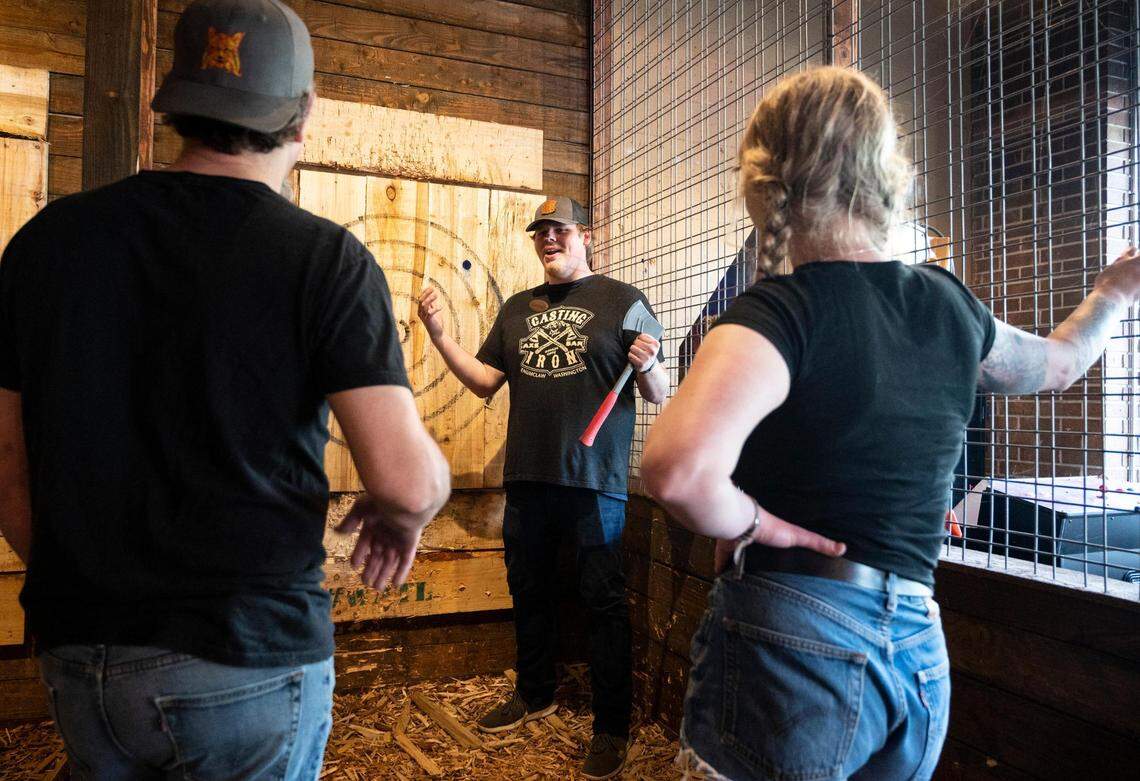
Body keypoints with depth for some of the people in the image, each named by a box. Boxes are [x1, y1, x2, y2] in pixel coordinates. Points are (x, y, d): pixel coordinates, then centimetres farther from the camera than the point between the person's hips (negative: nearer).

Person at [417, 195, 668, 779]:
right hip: (527, 478, 6)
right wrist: (440, 336, 0)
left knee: (603, 601, 3)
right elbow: (484, 382, 11)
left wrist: (647, 365, -26)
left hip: (594, 478, -5)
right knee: (529, 592, 18)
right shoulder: (517, 309, 14)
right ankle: (534, 695, 39)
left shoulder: (622, 300, -1)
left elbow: (659, 396, -4)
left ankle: (612, 726, 19)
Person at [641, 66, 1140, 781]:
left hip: (788, 645, -6)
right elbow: (1059, 362, 25)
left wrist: (748, 524, -15)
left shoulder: (783, 311, -18)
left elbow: (677, 468, -36)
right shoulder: (950, 306, 2)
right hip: (918, 648, 7)